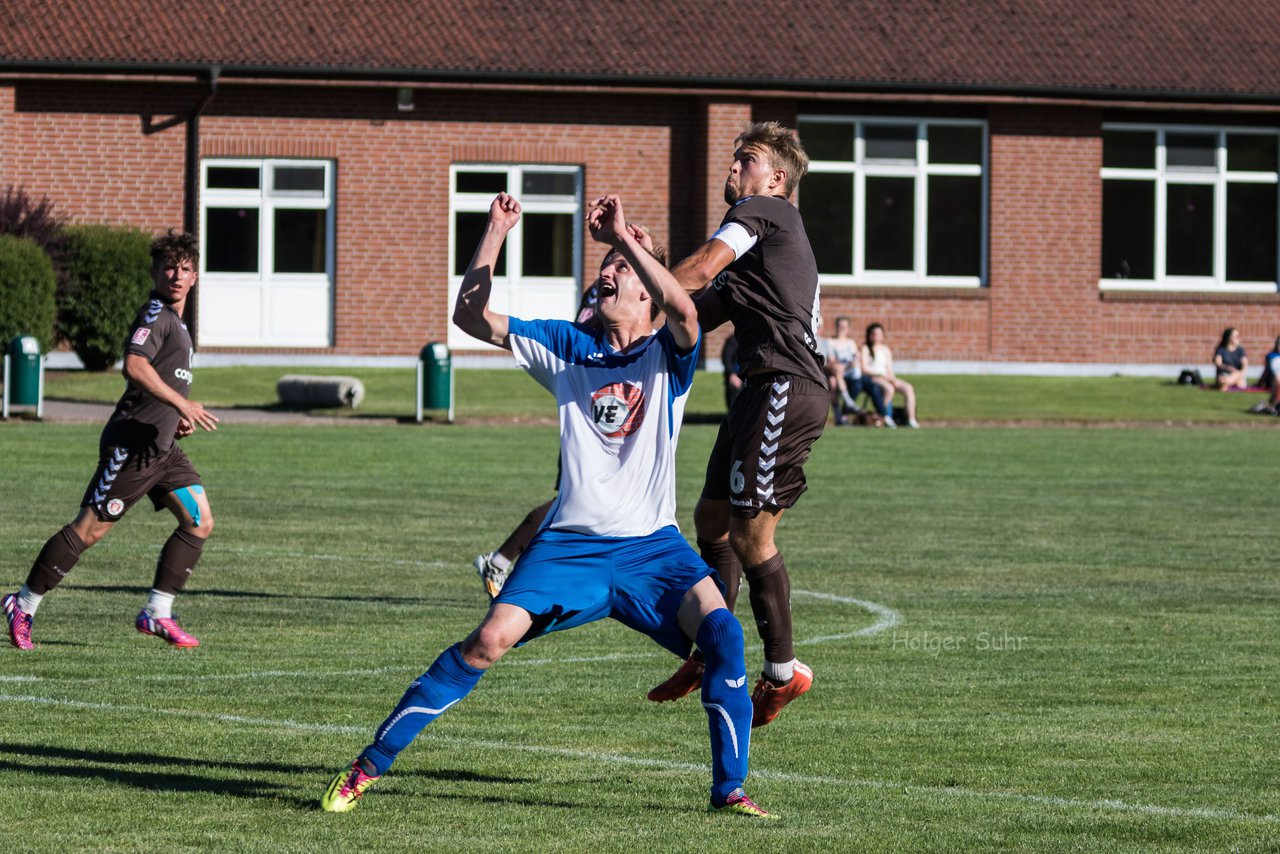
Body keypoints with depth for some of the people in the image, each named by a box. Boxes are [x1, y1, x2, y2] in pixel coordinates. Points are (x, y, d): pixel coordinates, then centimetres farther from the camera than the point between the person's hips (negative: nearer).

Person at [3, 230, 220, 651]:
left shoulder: (174, 320, 18)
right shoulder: (155, 314, -12)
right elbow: (134, 366, -29)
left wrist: (178, 417, 18)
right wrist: (182, 404, -29)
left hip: (161, 446, 9)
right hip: (132, 443, -9)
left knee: (200, 522, 0)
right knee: (90, 528, -6)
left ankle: (157, 612, 4)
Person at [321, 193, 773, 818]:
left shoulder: (668, 355, 2)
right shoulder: (567, 347, 10)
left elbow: (684, 311, -23)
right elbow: (471, 316, 6)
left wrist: (624, 238, -23)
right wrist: (495, 232, -2)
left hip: (651, 548, -1)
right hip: (569, 544, 1)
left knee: (721, 630, -25)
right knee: (490, 640, -17)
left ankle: (730, 790, -14)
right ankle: (368, 766, -9)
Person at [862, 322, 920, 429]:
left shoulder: (886, 349, 20)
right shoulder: (865, 348, 3)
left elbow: (889, 369, 17)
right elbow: (864, 368, -7)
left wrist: (892, 378, -5)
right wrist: (882, 375, -14)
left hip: (886, 377, 6)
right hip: (872, 378, -6)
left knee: (908, 388, -16)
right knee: (889, 388, -36)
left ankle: (911, 420, -23)